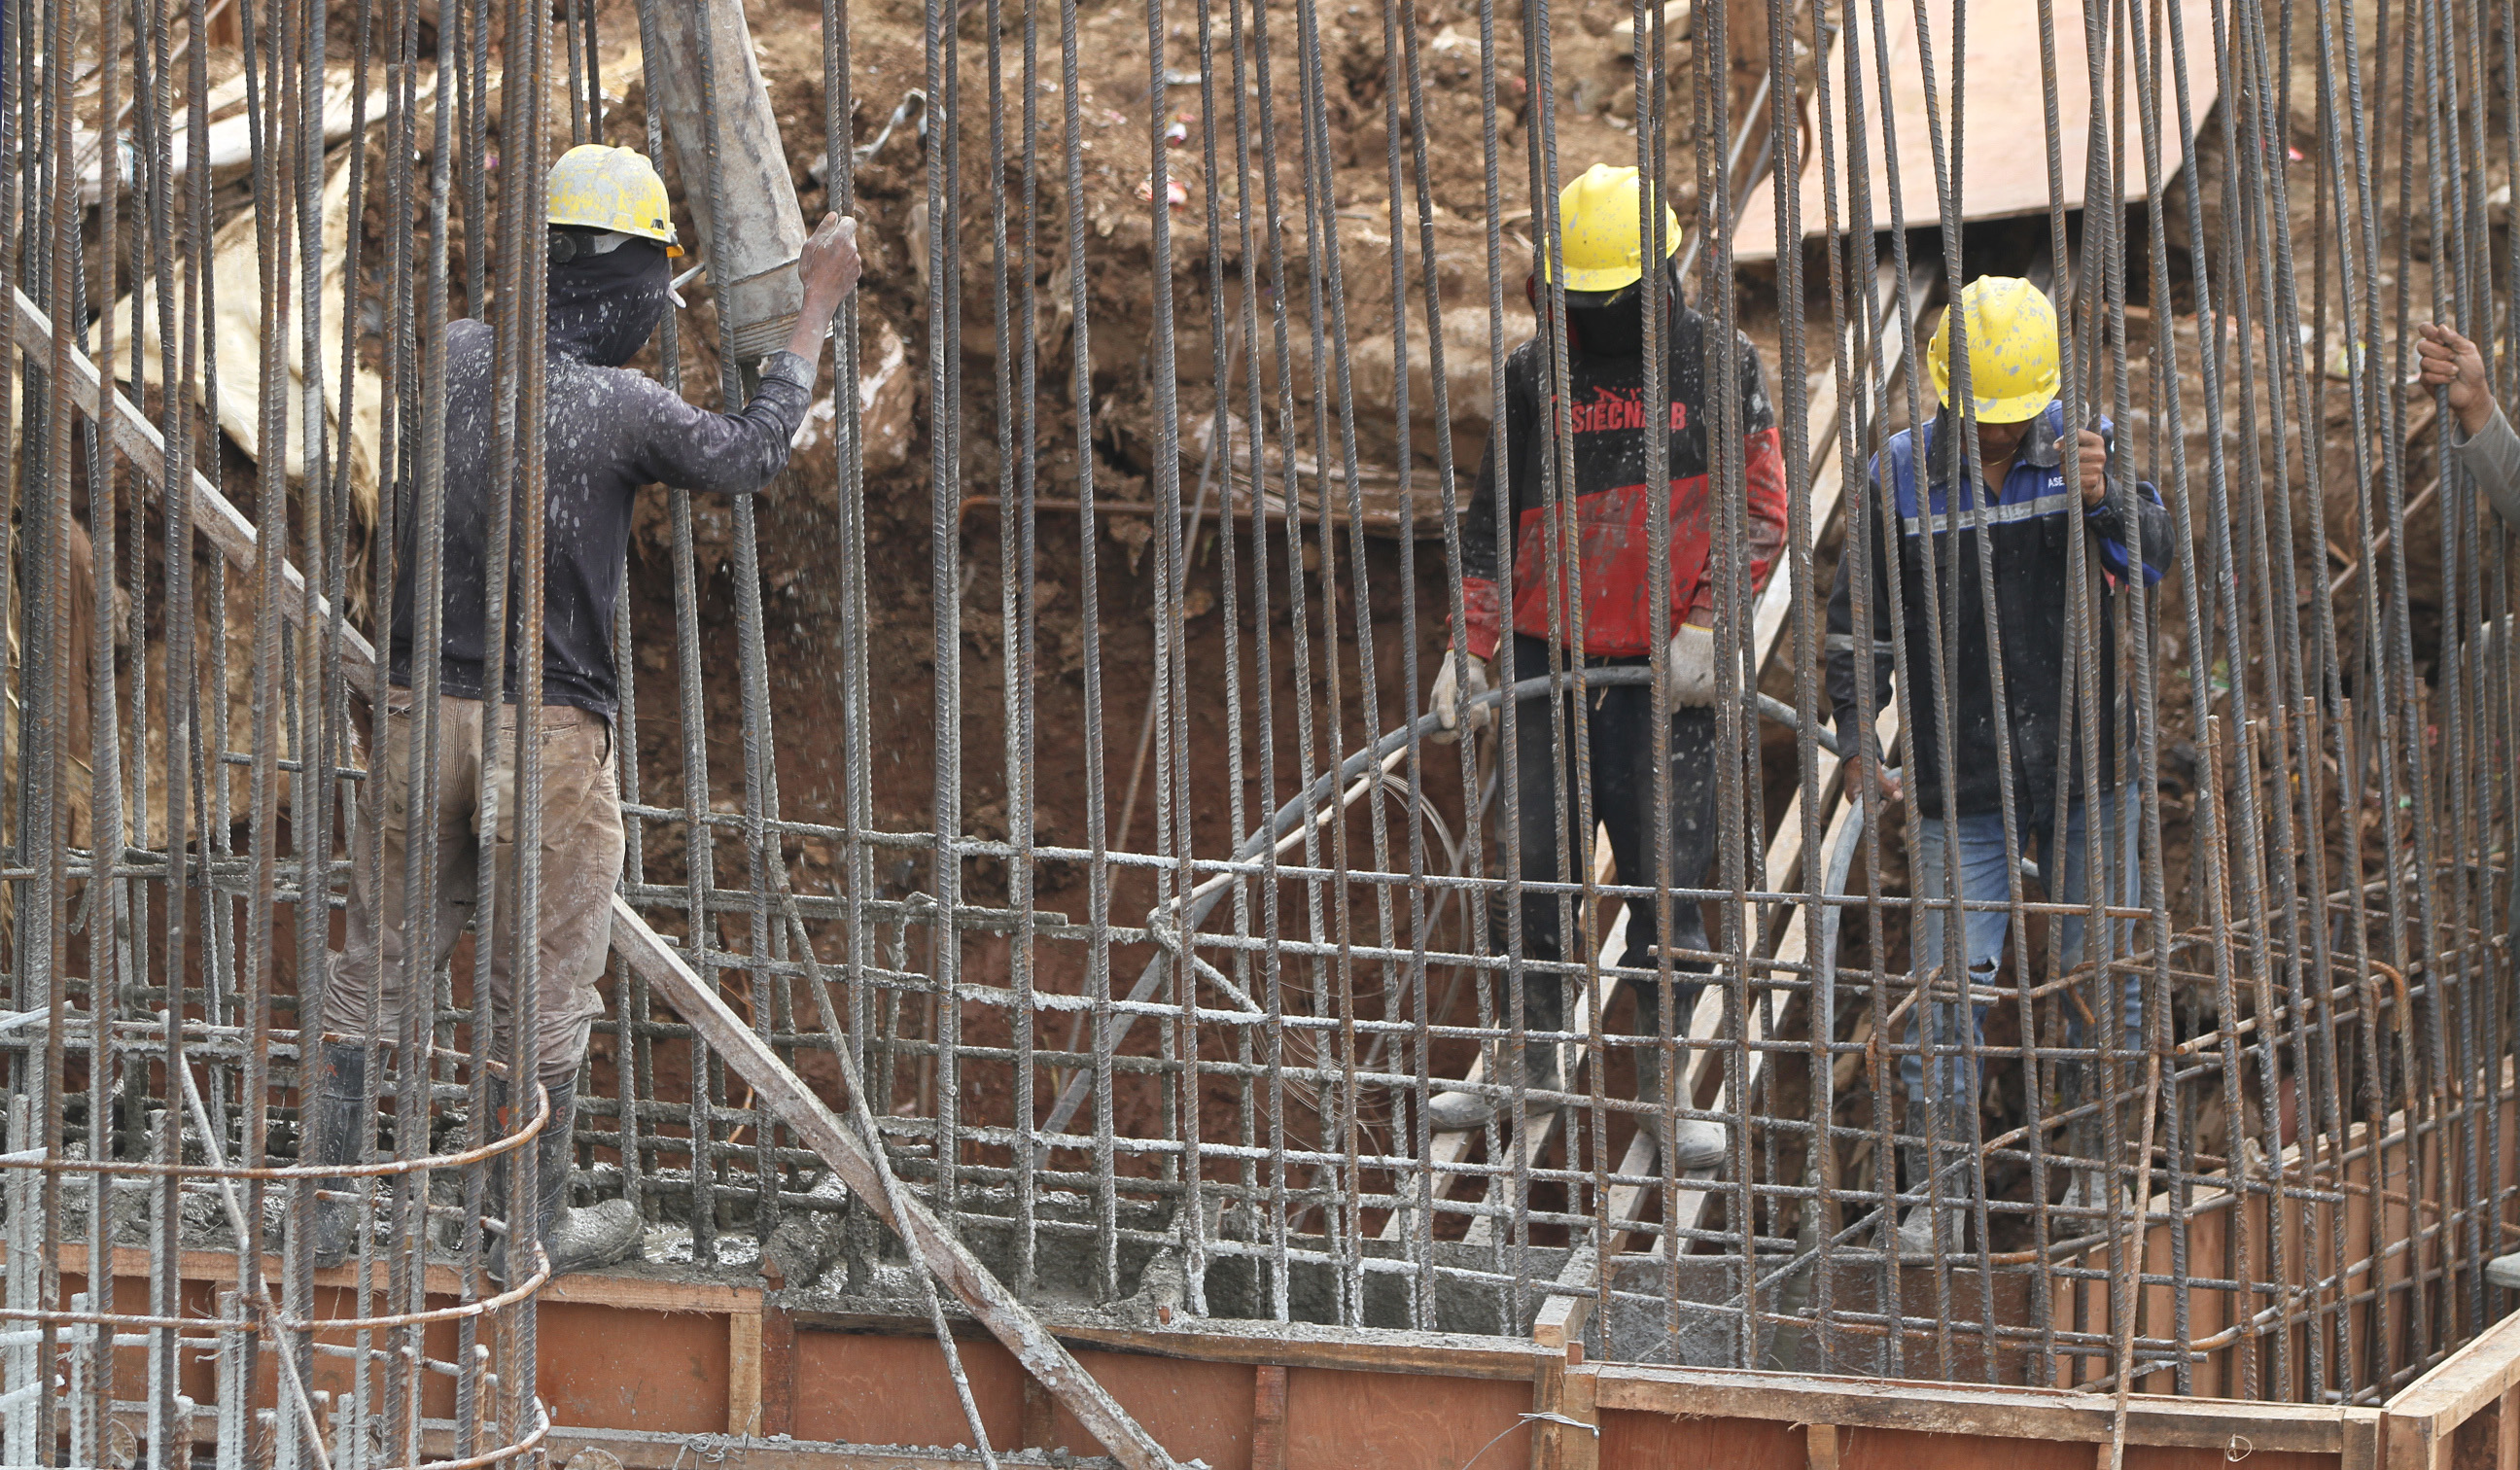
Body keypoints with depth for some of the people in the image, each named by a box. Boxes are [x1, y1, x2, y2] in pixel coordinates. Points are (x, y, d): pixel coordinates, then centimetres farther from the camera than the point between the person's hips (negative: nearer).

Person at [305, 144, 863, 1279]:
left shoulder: (450, 358, -2)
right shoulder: (621, 407, -14)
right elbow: (749, 456, 2)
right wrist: (818, 307, 11)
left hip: (421, 709, 4)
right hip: (548, 729, -4)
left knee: (377, 969, 13)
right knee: (542, 994, 9)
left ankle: (324, 1203, 16)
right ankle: (534, 1226, 20)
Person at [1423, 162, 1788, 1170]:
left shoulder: (1717, 367, 1)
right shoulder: (1534, 374, 8)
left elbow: (1760, 512, -1)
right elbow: (1493, 520, 11)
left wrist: (1706, 625, -14)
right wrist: (1468, 645, 0)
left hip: (1666, 673, -2)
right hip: (1547, 662, 3)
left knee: (1668, 878, -2)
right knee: (1533, 867, 6)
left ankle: (1661, 1086, 7)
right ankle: (1531, 1062, 19)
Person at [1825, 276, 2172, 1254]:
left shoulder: (2085, 450, -1)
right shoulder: (1901, 476, -1)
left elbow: (2155, 557, -15)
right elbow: (1860, 613, 6)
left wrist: (2102, 502, -35)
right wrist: (1857, 736, -2)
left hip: (2086, 770, 1)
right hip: (1960, 789, -1)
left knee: (2102, 975, 8)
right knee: (1945, 986, -6)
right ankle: (1938, 1190, 2)